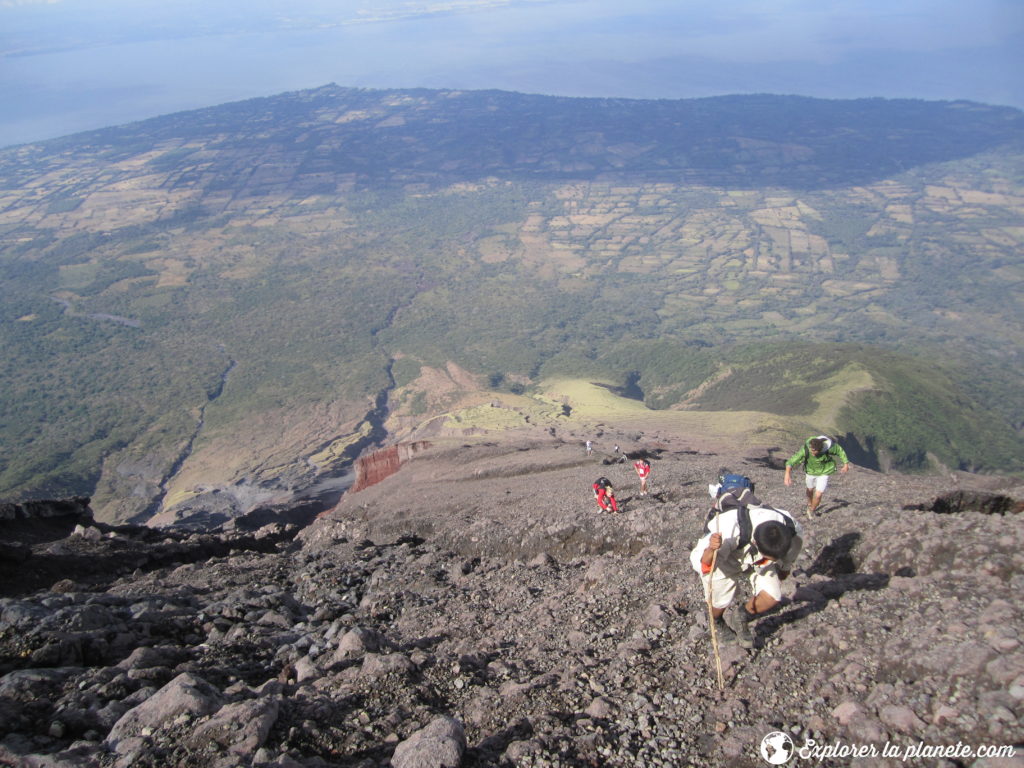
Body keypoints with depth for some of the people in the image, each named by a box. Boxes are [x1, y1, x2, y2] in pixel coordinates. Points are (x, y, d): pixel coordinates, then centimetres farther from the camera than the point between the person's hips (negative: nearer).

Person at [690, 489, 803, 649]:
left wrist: (783, 572, 14)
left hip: (756, 560, 3)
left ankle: (740, 616, 18)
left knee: (772, 597, -12)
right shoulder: (730, 528, -46)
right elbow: (700, 562, -37)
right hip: (723, 557, -3)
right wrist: (710, 550, -58)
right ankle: (717, 623, 38)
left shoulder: (793, 531, -31)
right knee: (721, 602, 1)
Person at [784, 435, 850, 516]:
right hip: (811, 471, 1)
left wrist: (846, 464, -1)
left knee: (818, 495, -8)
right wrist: (787, 474, -55)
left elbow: (839, 450, -11)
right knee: (810, 490, 26)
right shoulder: (805, 450, -35)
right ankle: (809, 504, 58)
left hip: (824, 473, -1)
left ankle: (812, 510, 23)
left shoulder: (829, 447, -34)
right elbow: (792, 461, -38)